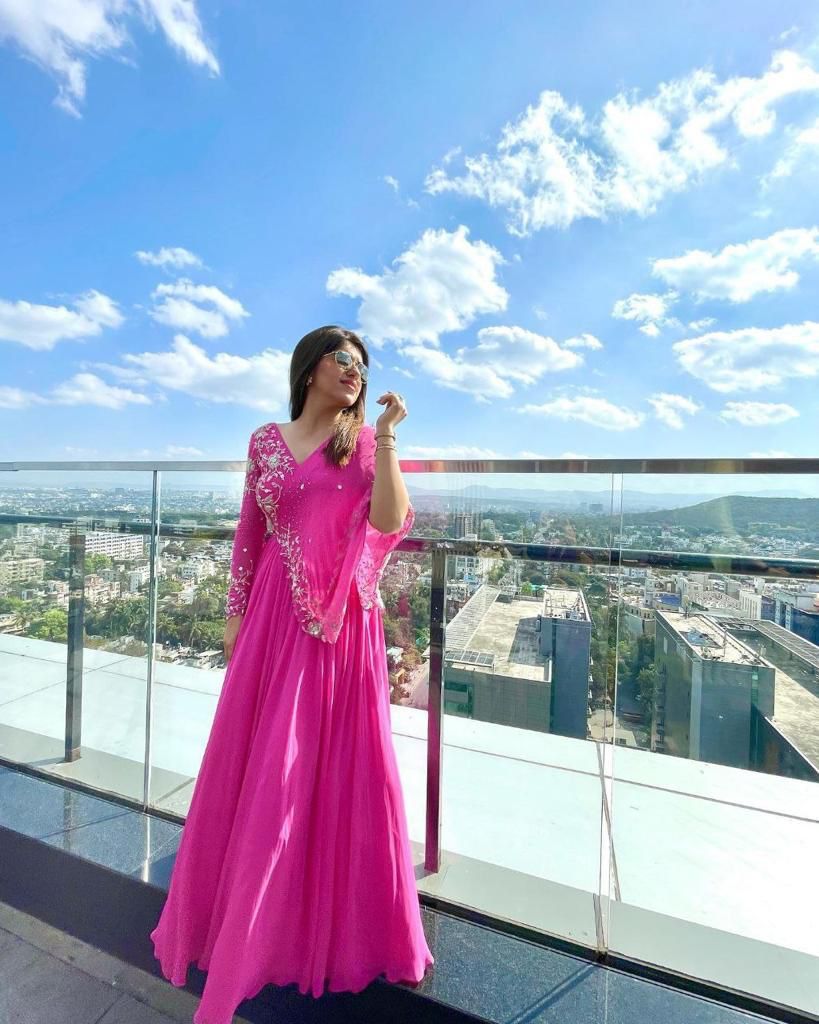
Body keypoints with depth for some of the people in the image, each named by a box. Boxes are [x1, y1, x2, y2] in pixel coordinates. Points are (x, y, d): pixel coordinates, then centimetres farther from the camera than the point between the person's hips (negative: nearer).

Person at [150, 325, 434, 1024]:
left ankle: (329, 919, 33)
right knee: (259, 766, 13)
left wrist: (385, 437, -14)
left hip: (343, 624, -1)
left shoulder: (367, 443, 4)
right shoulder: (267, 441, 8)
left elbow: (389, 523, -11)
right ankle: (244, 921, 39)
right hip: (276, 617, 2)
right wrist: (235, 612, 8)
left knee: (336, 765, 8)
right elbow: (248, 535, 9)